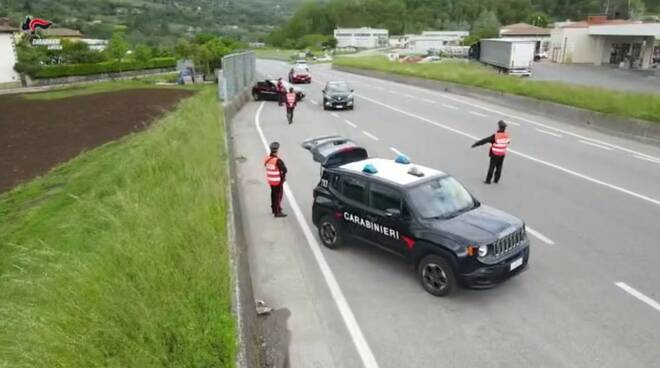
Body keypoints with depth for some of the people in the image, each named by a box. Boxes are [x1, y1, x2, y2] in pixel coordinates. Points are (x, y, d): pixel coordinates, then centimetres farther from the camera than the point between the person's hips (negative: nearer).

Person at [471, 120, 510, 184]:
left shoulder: (495, 136, -23)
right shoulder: (506, 135, -6)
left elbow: (485, 140, -23)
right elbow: (508, 142, 15)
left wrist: (475, 144, -20)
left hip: (495, 154, -5)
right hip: (502, 154, 5)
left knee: (492, 167, 3)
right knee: (499, 167, 14)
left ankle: (488, 180, 7)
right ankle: (496, 180, 21)